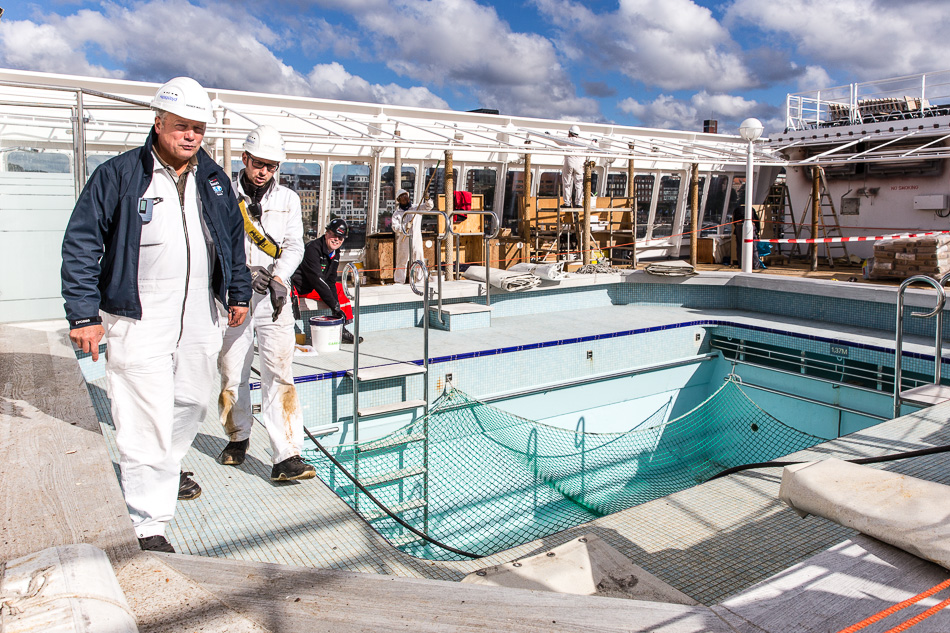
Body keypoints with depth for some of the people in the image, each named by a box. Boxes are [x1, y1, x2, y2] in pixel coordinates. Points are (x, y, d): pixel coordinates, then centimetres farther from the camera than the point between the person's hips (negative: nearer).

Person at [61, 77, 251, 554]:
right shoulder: (119, 175, -7)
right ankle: (150, 525, 6)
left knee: (192, 402, 20)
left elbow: (234, 239, 20)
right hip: (139, 323, -6)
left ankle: (168, 470, 46)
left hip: (200, 321, 6)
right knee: (146, 424, -5)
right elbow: (80, 245, -6)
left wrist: (238, 293, 18)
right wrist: (83, 315, -10)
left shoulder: (213, 178, 9)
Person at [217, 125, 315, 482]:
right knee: (231, 372, 10)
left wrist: (278, 278, -18)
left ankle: (286, 457, -8)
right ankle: (238, 437, 34)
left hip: (273, 296, 0)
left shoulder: (288, 200, 8)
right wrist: (243, 274, -19)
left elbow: (294, 247, 0)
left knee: (279, 374, -7)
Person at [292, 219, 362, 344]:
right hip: (296, 287, -9)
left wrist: (337, 306, -9)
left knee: (340, 288, 7)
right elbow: (317, 279, -30)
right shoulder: (313, 248, -24)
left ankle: (342, 331, 5)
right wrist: (334, 306, -31)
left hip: (311, 289, 9)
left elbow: (330, 281, 4)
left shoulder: (335, 253, 3)